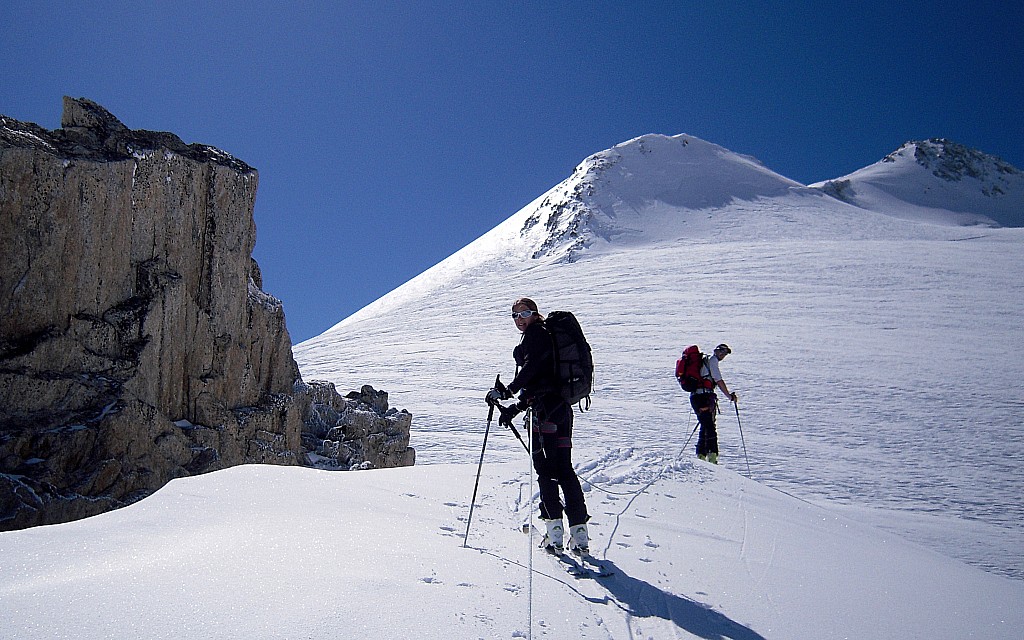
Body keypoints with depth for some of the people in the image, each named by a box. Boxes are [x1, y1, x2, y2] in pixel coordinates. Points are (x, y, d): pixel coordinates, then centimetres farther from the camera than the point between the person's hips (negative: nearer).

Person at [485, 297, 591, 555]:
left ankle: (554, 530, -8)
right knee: (564, 468, 8)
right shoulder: (543, 335, 27)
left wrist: (507, 391, -13)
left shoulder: (536, 333, 0)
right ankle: (579, 536, 7)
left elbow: (532, 368, -15)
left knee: (545, 466, -6)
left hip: (547, 408, -9)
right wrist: (515, 407, 22)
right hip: (562, 405, 9)